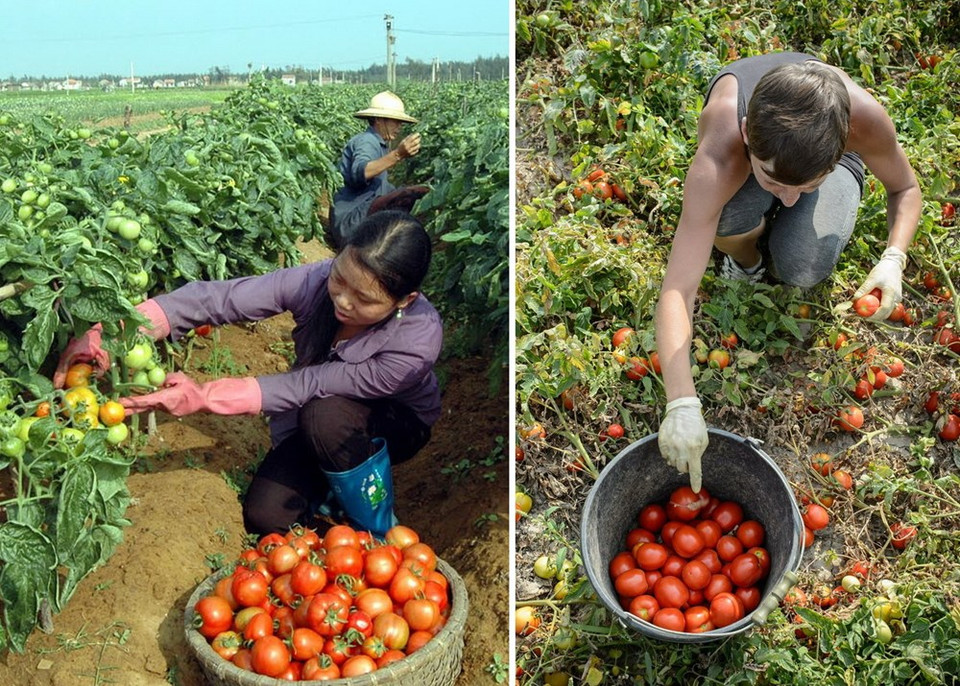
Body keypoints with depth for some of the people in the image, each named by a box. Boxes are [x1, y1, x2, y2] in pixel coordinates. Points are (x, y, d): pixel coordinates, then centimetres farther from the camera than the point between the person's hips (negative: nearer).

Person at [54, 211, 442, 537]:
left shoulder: (419, 341, -37)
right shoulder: (317, 279, -29)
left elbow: (305, 386, -33)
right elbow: (214, 298, -33)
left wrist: (205, 397, -36)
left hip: (397, 425, -3)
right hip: (311, 425, 3)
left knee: (324, 413, -36)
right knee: (264, 518, -15)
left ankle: (379, 535, -12)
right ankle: (334, 483, 16)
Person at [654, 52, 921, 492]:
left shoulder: (864, 117, -39)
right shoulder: (718, 161, -46)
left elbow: (905, 188, -16)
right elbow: (677, 290, -48)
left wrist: (893, 258, -35)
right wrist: (681, 405, -56)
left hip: (831, 155, 1)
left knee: (803, 269, -28)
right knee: (730, 221, -37)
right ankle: (746, 258, -2)